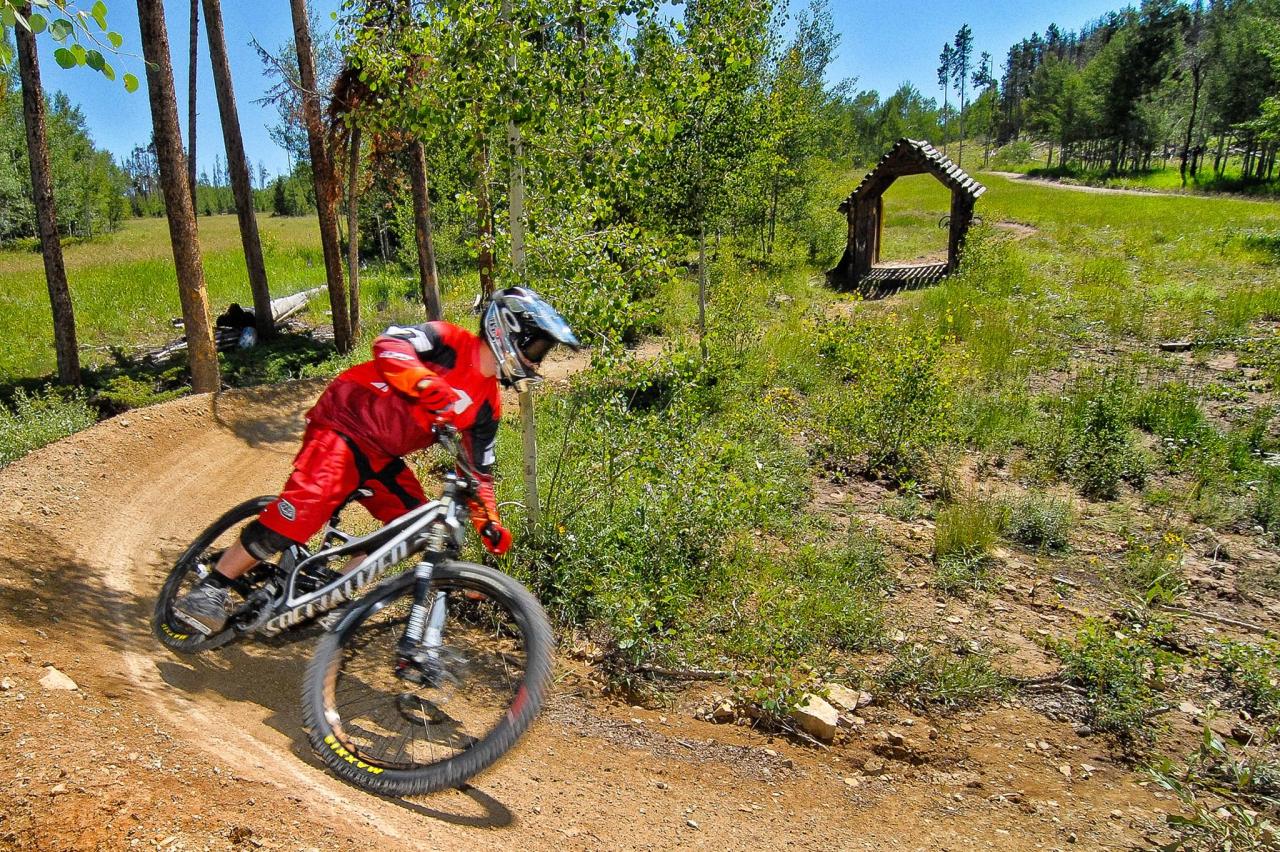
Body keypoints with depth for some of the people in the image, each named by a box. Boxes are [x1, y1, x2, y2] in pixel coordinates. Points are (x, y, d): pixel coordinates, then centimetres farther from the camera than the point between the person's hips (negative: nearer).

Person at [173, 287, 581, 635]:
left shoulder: (487, 406, 6)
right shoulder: (450, 342, -13)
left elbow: (479, 470, 10)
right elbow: (390, 344, -30)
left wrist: (489, 524, -1)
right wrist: (430, 388, -44)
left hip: (380, 455, 8)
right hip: (343, 423, -8)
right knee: (306, 507, -24)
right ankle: (209, 590, -11)